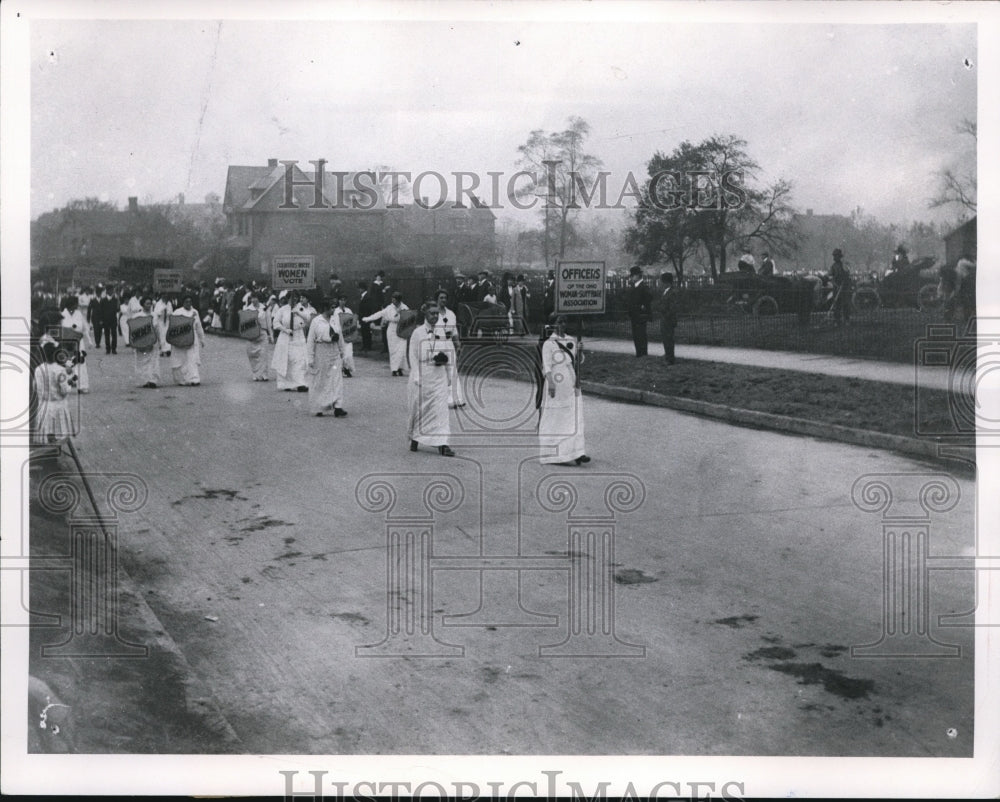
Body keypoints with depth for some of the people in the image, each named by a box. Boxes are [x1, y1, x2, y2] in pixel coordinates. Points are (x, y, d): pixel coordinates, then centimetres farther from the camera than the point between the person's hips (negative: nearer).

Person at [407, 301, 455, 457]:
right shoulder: (418, 333, -4)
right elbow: (413, 356, -5)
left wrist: (444, 359, -5)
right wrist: (417, 378, -13)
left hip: (439, 375, 3)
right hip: (423, 375, -3)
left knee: (441, 408, -5)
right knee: (420, 409, 7)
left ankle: (442, 444, -8)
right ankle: (414, 439, 28)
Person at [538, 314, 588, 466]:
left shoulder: (571, 341, 12)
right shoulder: (549, 344, -7)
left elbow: (580, 360, 12)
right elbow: (547, 365, -14)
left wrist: (578, 350, -10)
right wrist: (550, 383, -25)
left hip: (572, 385, 6)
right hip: (556, 384, -6)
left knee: (574, 417, 0)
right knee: (553, 418, 2)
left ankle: (576, 453, -1)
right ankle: (549, 454, 12)